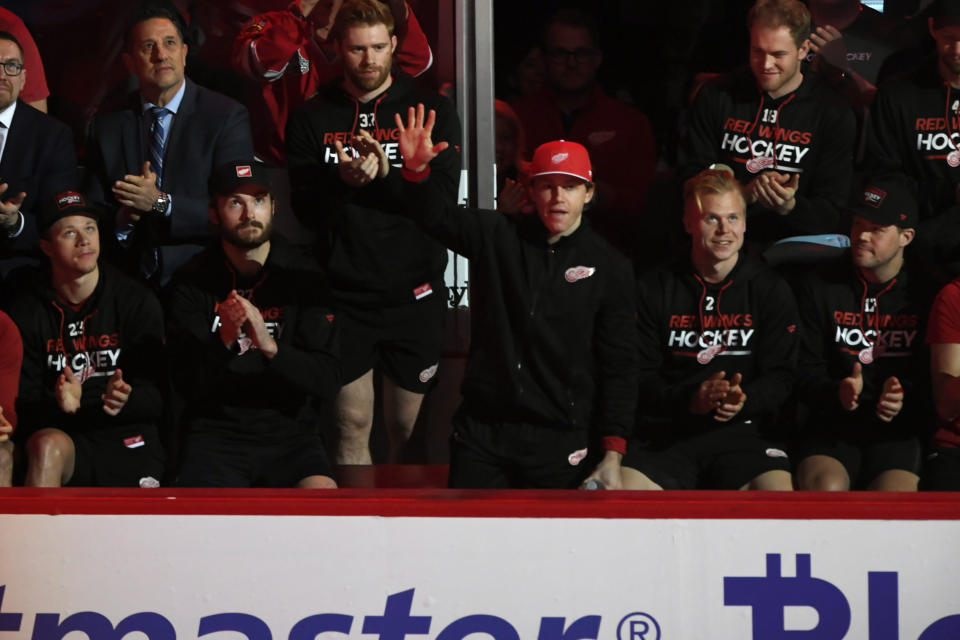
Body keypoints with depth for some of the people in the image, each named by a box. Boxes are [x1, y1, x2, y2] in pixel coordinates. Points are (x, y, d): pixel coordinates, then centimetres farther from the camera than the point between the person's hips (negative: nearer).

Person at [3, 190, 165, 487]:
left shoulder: (137, 301, 4)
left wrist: (126, 400, -24)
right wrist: (57, 404, -24)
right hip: (58, 430, 0)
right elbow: (21, 403, 0)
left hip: (125, 436, 1)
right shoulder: (26, 310, 3)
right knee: (49, 446, -35)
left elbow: (156, 396, 1)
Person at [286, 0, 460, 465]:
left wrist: (384, 175, -21)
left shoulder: (432, 112, 3)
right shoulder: (311, 120, 6)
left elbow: (443, 199, -7)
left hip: (413, 298, 0)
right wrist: (342, 180, -22)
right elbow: (305, 209, -2)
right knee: (352, 428, 2)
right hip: (343, 297, 0)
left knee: (407, 429, 4)